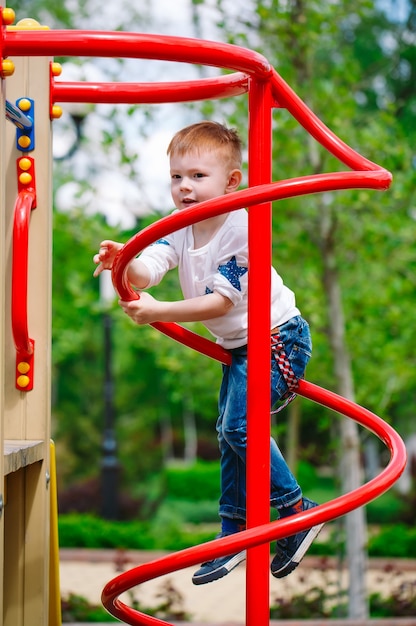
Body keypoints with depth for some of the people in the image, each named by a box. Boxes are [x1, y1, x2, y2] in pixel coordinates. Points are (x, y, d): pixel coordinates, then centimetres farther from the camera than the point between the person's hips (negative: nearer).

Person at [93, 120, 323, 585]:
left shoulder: (241, 230, -26)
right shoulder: (180, 226, -5)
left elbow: (219, 302, -29)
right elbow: (148, 270, -22)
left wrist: (157, 312, -34)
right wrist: (123, 265, -45)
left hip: (278, 338, -9)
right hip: (238, 345, 9)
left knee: (241, 423, -20)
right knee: (228, 434, 14)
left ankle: (297, 512, -6)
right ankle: (235, 532, 27)